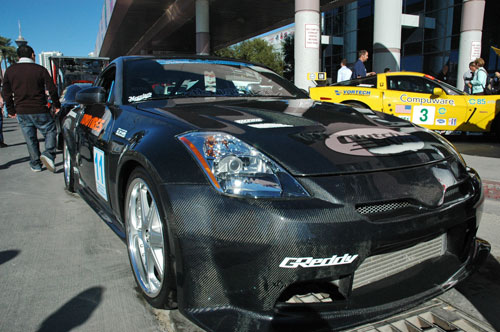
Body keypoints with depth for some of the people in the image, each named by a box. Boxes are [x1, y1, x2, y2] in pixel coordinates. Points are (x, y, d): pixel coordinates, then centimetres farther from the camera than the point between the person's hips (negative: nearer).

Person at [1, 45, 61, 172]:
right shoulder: (40, 69, -4)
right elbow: (52, 89, -5)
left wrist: (11, 110, 18)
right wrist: (57, 106, 7)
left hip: (21, 112, 3)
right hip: (39, 110, -3)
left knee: (30, 139, 11)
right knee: (50, 131, 9)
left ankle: (35, 164, 15)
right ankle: (48, 154, -14)